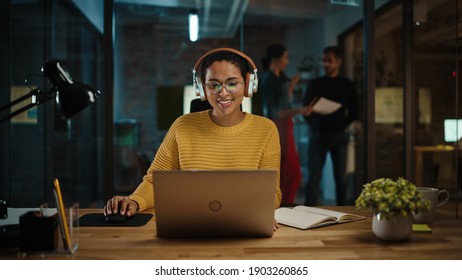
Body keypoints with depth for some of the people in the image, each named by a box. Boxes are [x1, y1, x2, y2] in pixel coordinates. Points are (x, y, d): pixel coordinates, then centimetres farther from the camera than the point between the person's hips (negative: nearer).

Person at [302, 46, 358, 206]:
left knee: (341, 177, 6)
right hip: (318, 135, -1)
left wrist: (343, 126, 2)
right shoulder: (315, 84, 5)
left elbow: (354, 112, 10)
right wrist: (314, 125, -7)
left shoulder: (347, 85, 8)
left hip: (339, 136, 1)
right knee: (314, 176, -5)